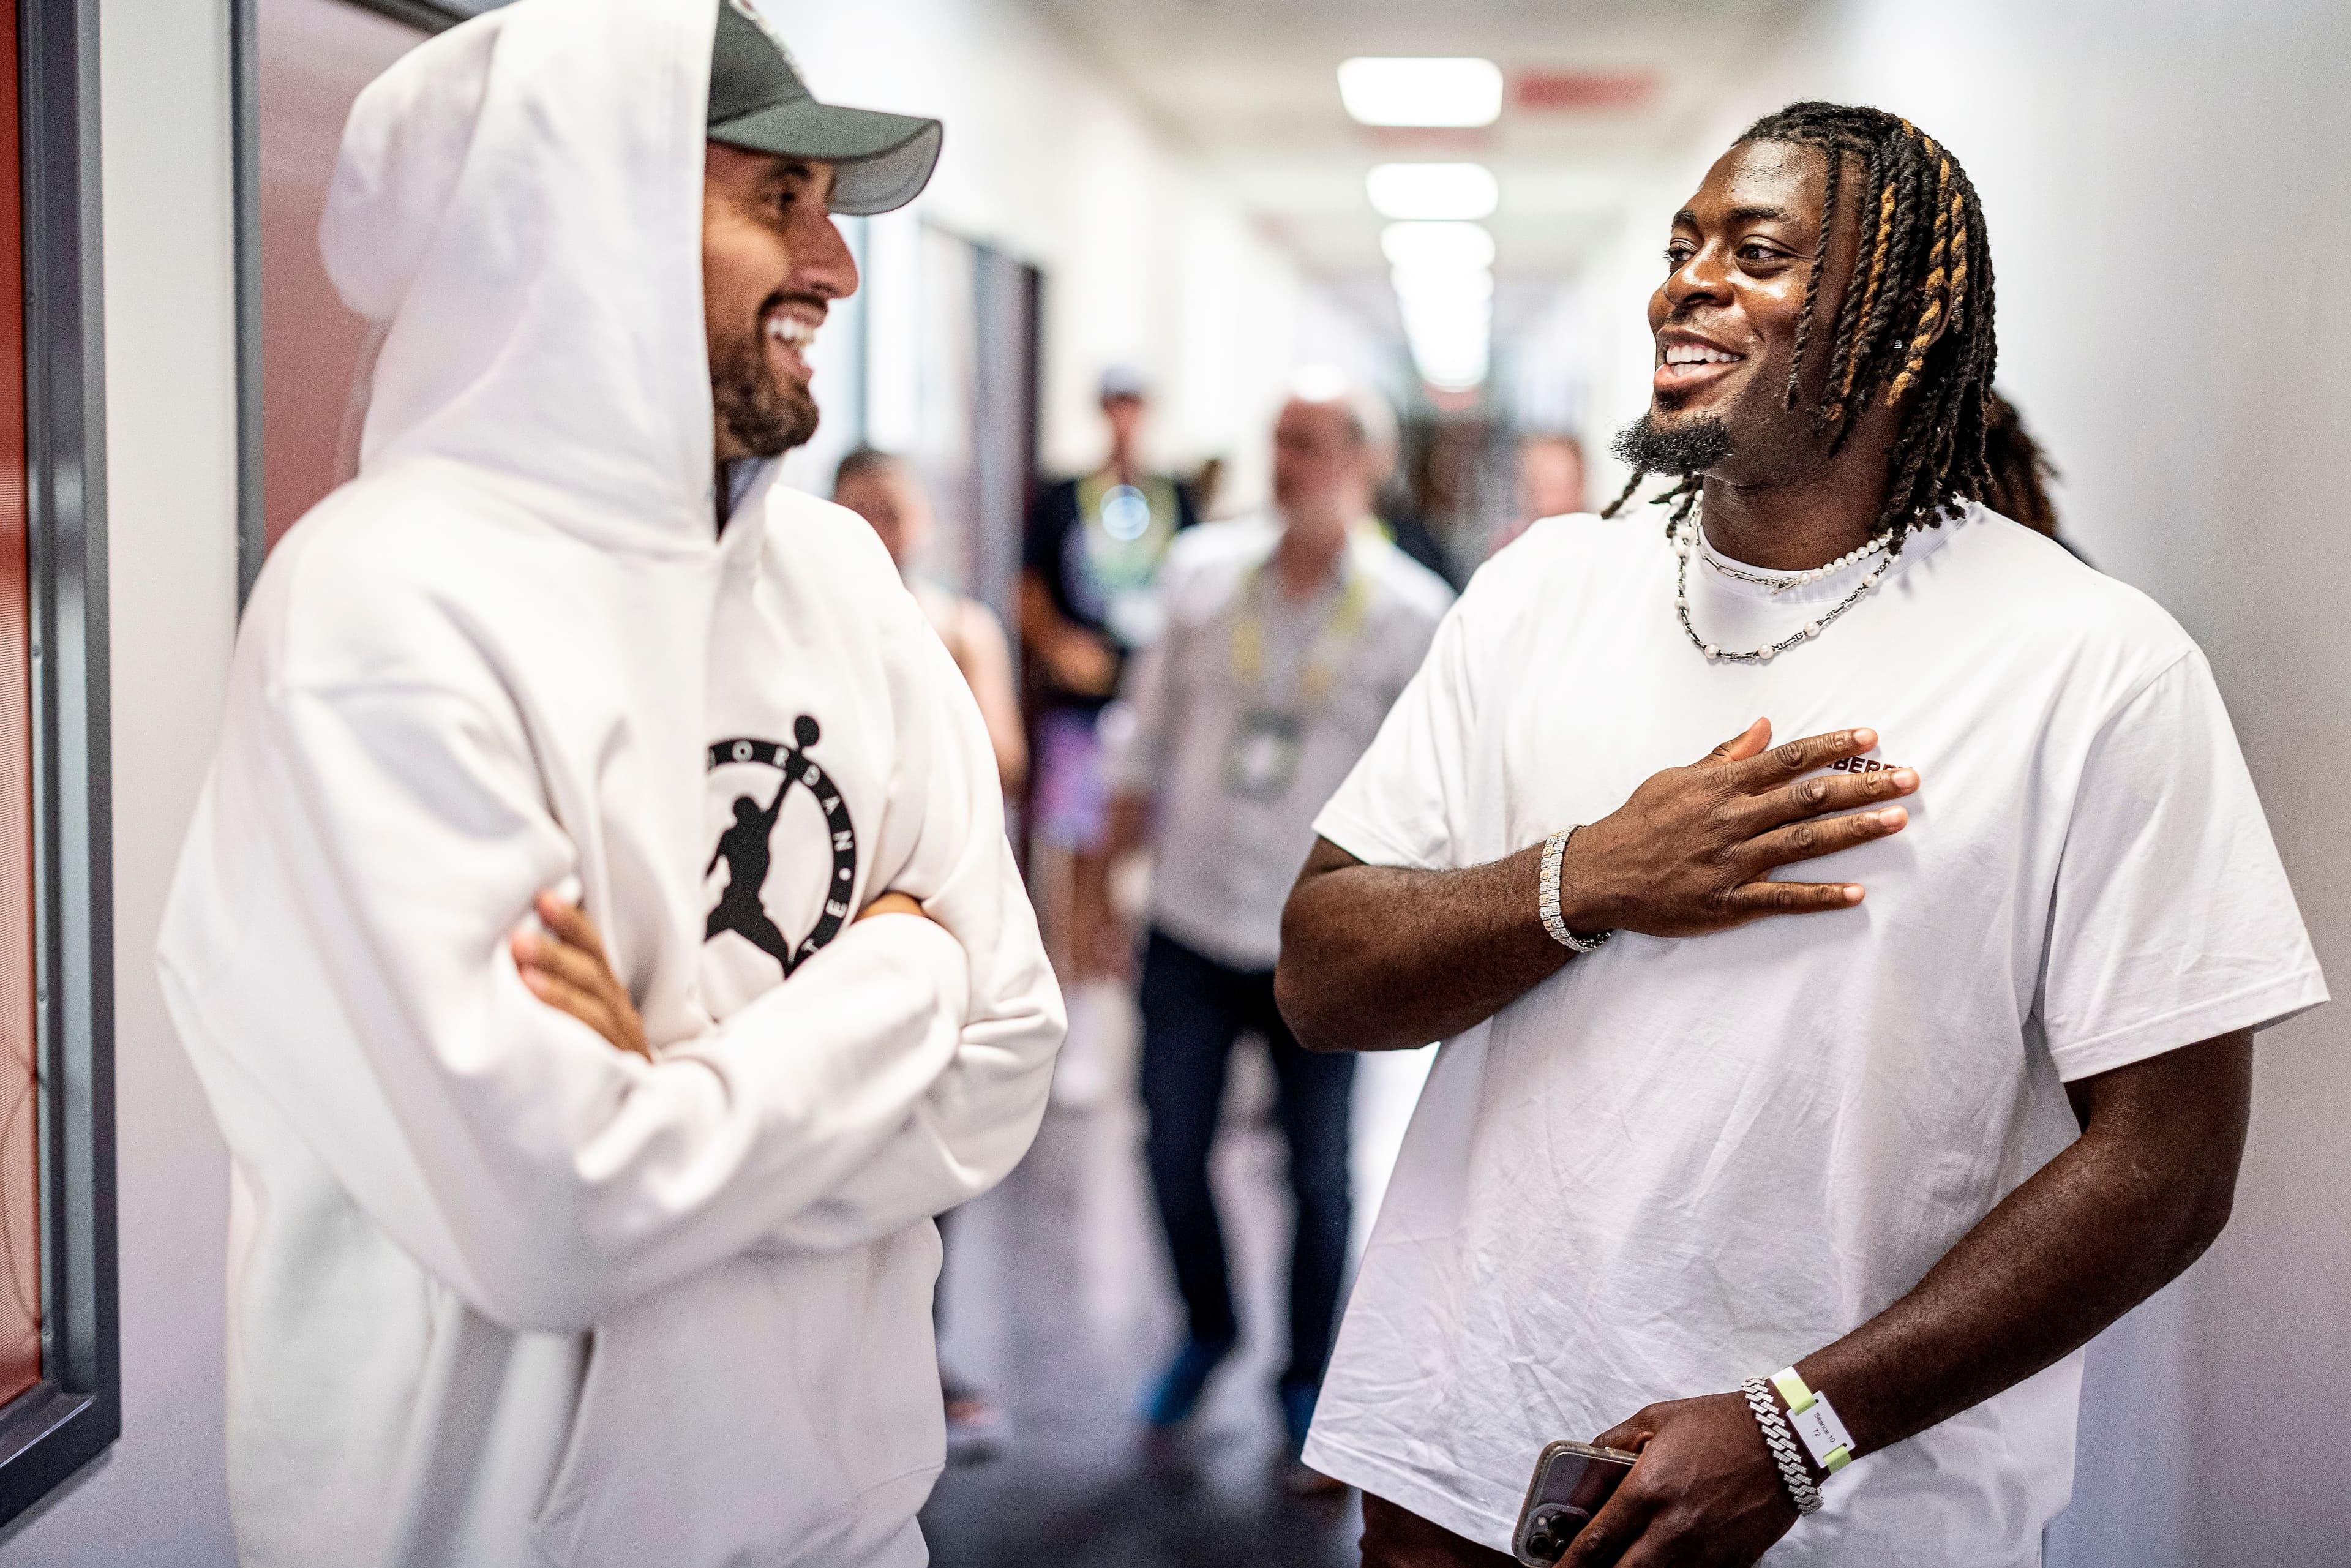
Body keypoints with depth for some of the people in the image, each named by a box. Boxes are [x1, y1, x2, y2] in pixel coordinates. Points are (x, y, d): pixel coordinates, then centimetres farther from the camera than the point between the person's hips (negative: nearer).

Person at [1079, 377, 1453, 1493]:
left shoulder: (1413, 617, -7)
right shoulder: (1204, 569, 1)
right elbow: (1147, 737, 9)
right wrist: (1102, 881, 9)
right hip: (1189, 928, 3)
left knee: (1318, 1177, 7)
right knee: (1174, 1153, 10)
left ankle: (1306, 1390, 26)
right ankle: (1206, 1332, 36)